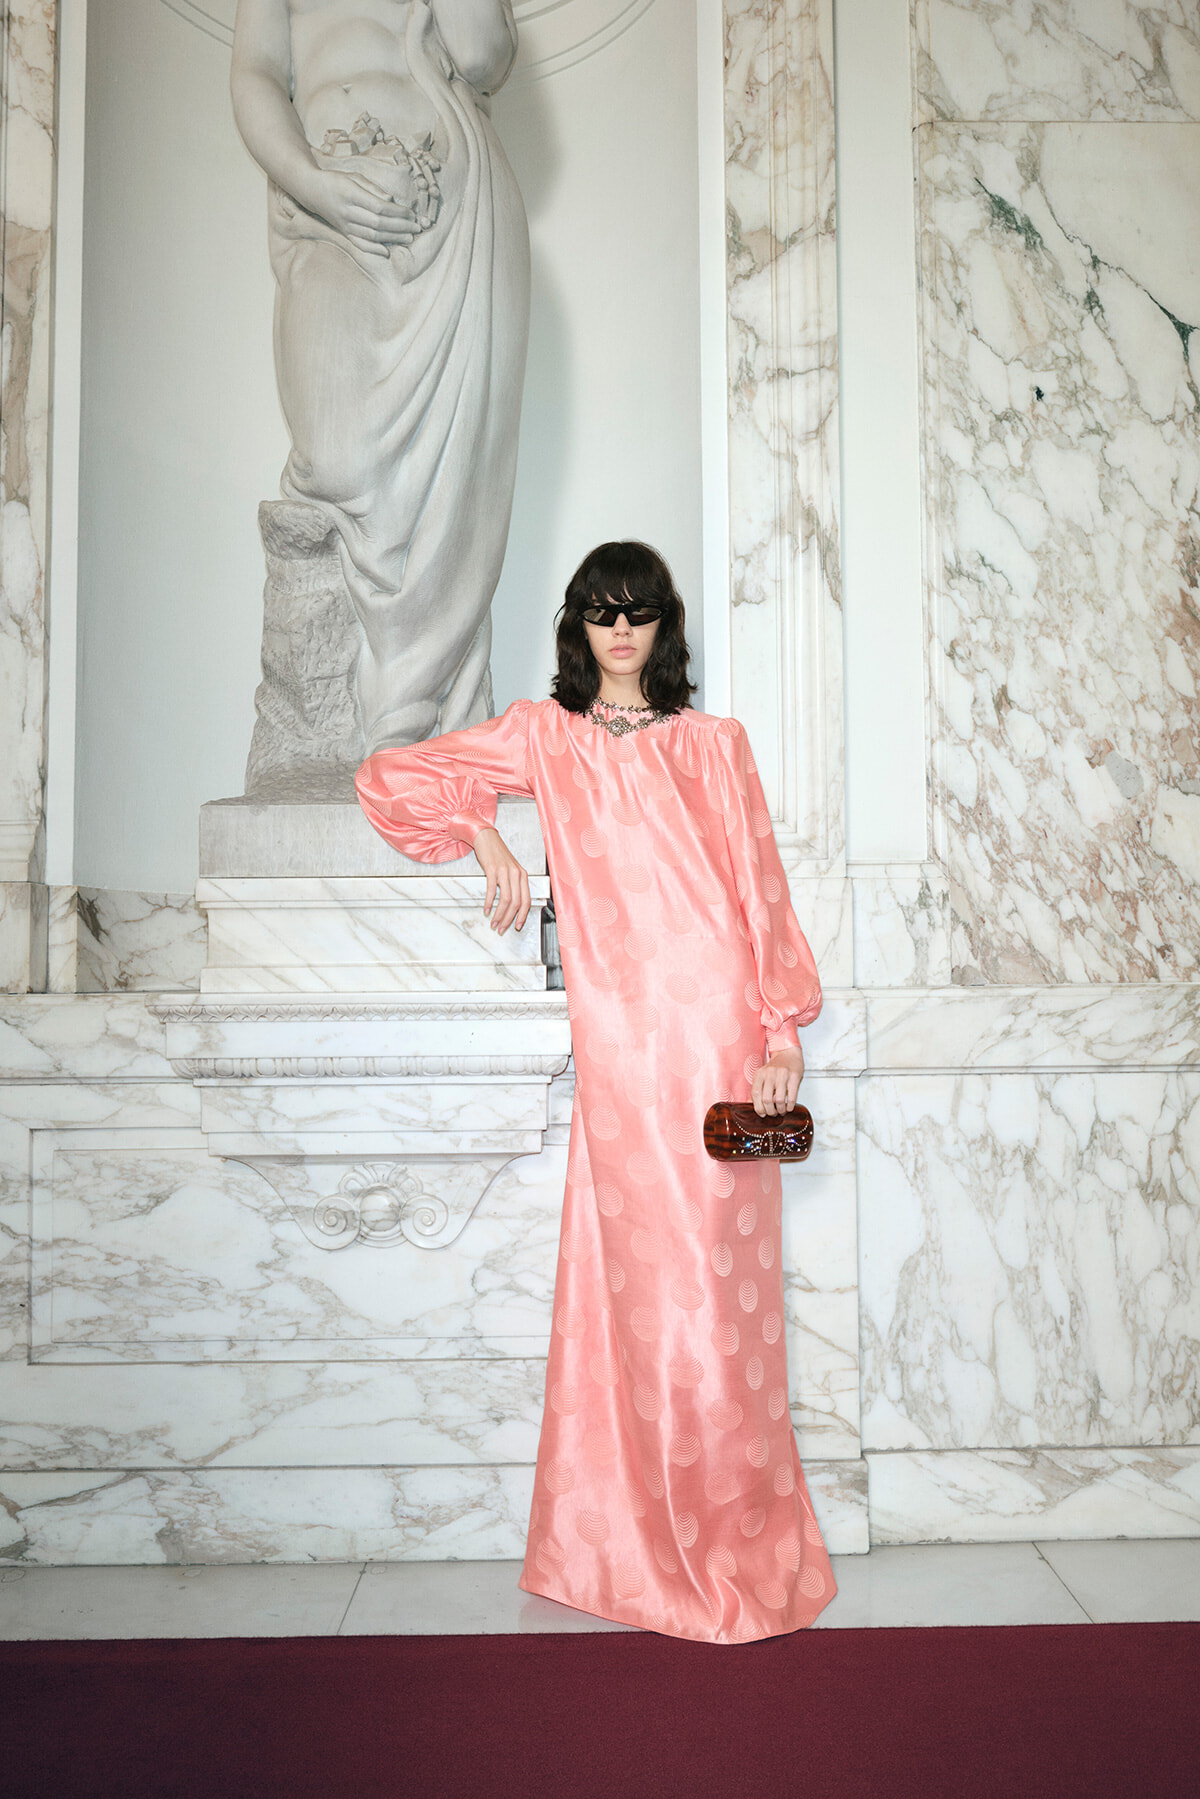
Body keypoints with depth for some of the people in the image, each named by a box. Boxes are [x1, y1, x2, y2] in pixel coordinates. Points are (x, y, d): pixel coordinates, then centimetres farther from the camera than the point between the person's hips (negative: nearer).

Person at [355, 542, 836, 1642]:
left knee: (723, 1279, 2)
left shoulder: (715, 744, 15)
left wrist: (784, 1029, 1)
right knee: (642, 1275, -1)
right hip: (619, 1039, -1)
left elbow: (760, 888, 9)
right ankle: (653, 1546, 13)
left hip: (720, 1027, 1)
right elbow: (392, 777, 17)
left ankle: (737, 1534, 16)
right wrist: (488, 842, 7)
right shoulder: (544, 736, 14)